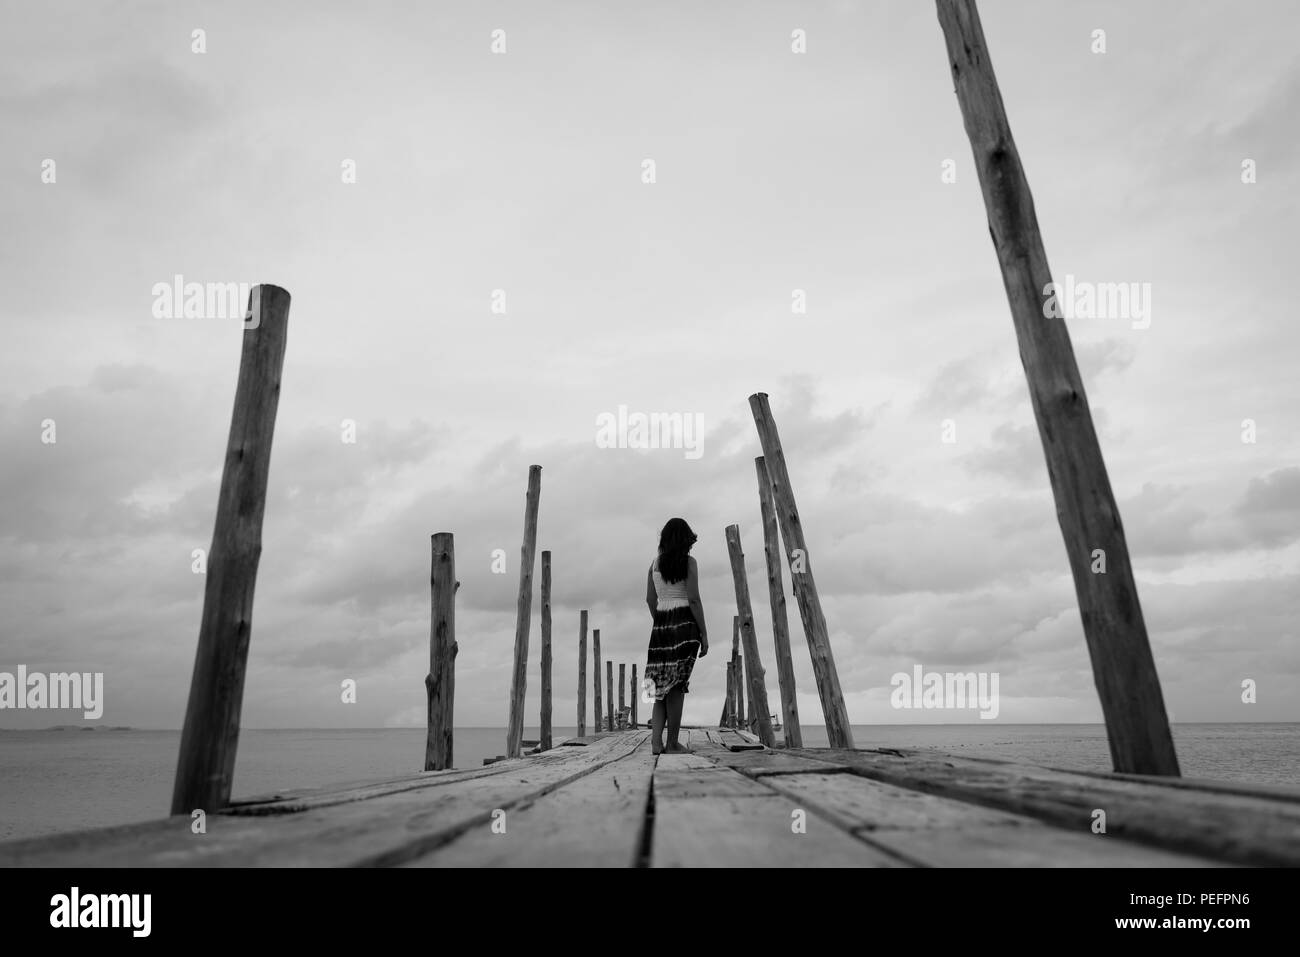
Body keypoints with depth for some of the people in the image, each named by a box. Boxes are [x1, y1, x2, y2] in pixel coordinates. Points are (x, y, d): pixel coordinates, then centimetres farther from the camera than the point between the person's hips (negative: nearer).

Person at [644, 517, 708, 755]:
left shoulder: (655, 563, 11)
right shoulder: (688, 562, -4)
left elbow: (650, 599, 11)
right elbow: (694, 600, -10)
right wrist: (704, 634, -6)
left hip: (661, 625, 5)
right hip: (685, 624, -4)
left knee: (662, 683, 9)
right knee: (677, 685, -1)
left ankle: (656, 740, -3)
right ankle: (673, 743, 3)